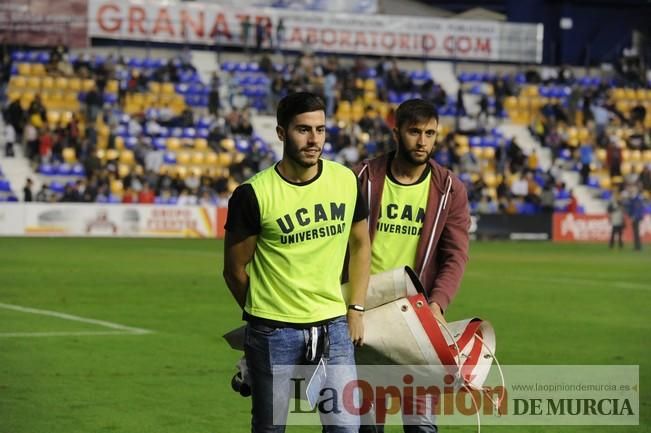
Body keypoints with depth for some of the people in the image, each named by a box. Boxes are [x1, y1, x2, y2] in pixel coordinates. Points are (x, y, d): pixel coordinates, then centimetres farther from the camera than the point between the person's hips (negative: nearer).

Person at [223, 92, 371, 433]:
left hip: (333, 325, 3)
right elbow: (235, 269, 0)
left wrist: (356, 309, 11)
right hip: (273, 331, -3)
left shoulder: (346, 181, 1)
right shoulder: (254, 194, -11)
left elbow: (360, 244, 16)